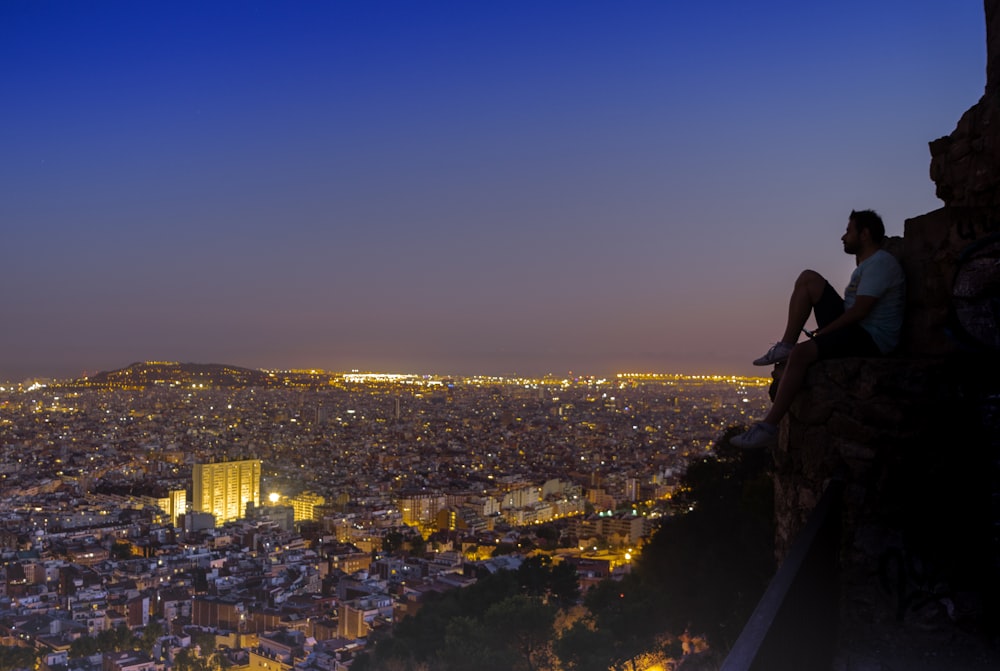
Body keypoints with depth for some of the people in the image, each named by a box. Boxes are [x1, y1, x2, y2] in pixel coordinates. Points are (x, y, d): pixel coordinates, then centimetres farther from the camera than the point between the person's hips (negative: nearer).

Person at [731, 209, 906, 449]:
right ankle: (785, 345, -6)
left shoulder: (880, 262, -11)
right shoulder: (865, 266, 22)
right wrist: (824, 331, 8)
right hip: (853, 329, 10)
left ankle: (768, 427, -33)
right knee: (808, 278, 2)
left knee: (801, 353, -32)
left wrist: (822, 332, -14)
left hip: (872, 338, -10)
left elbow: (860, 311, -20)